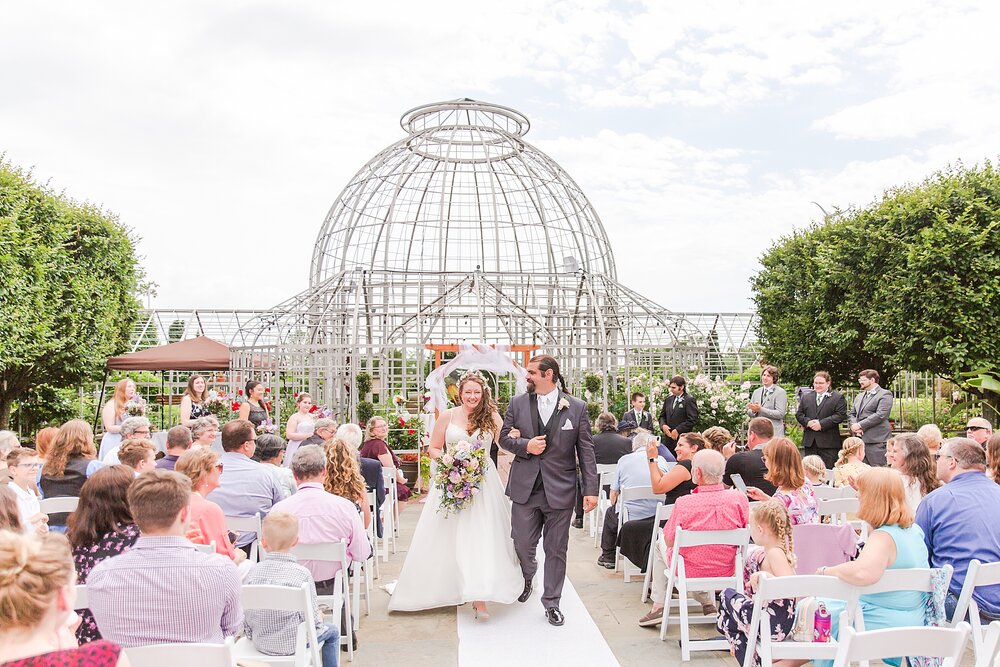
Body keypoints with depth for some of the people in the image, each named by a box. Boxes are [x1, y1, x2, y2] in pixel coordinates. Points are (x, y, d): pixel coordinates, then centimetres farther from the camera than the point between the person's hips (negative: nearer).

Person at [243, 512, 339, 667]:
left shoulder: (253, 572, -7)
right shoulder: (302, 573, -18)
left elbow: (244, 614, 0)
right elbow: (311, 617, -15)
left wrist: (251, 634, 17)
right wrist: (319, 618, 7)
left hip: (260, 643, 5)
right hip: (292, 645, -4)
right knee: (332, 632, 23)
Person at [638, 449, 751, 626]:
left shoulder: (684, 503, -27)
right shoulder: (739, 498, -19)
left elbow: (670, 541, -14)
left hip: (689, 571, -3)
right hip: (726, 571, 3)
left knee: (660, 543, 27)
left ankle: (658, 607, 30)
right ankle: (708, 603, 34)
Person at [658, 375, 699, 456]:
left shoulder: (689, 400, -5)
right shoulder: (668, 400, 17)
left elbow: (692, 420, -12)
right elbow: (662, 416, 23)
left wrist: (678, 430, -14)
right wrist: (663, 425, 1)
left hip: (682, 439, -6)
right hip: (668, 439, 6)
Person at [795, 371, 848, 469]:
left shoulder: (838, 397, 2)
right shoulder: (806, 396, 15)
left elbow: (841, 415, -9)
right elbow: (799, 414, 11)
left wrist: (821, 424, -16)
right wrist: (808, 422, -10)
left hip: (828, 442, -4)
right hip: (809, 441, 4)